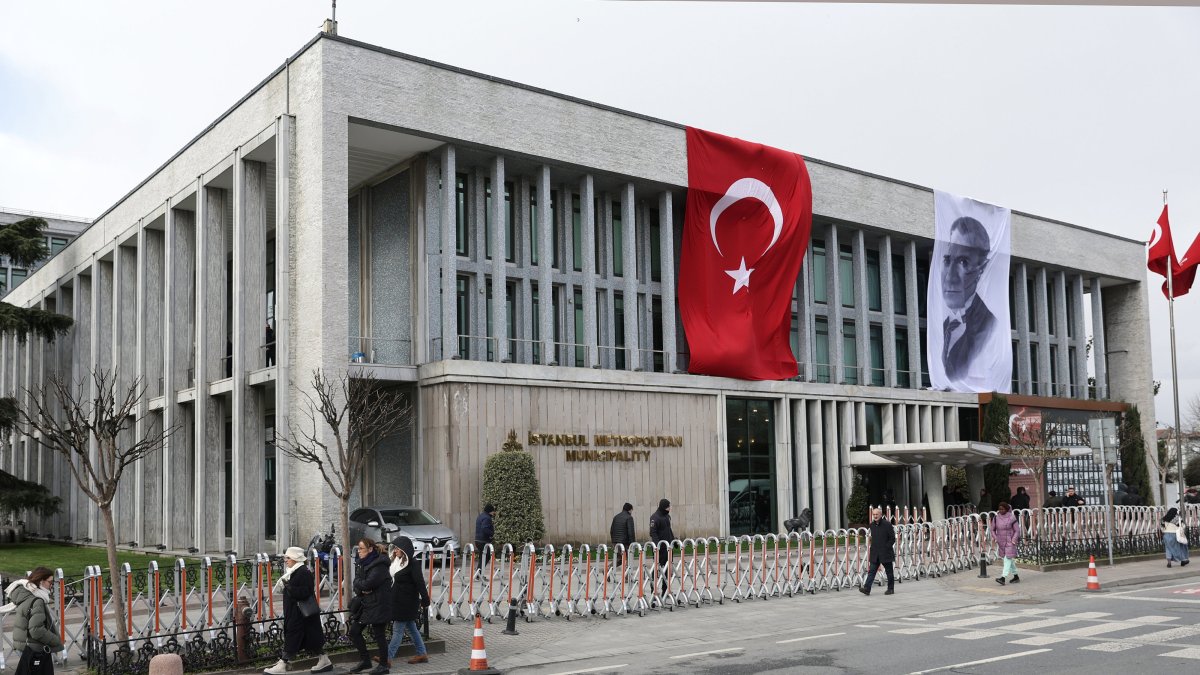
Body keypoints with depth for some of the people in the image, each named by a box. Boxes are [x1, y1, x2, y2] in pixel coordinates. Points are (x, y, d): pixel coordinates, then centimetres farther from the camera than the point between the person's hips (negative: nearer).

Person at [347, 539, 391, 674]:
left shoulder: (379, 564, -17)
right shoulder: (362, 563, 11)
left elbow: (368, 583, -25)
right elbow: (356, 582, 4)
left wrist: (359, 584, -6)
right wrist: (362, 589, -15)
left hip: (377, 605, -9)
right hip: (364, 603, 9)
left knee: (378, 635, -1)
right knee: (354, 632, 11)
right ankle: (365, 661, 24)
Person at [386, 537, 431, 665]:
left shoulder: (412, 564, -17)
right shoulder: (394, 561, 7)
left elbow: (420, 583, -17)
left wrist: (425, 601, -17)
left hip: (407, 602, -9)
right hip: (396, 600, 9)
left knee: (397, 630, -4)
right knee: (410, 627, 14)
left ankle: (388, 658, 0)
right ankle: (422, 654, 23)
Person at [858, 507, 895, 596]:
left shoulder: (887, 524, -10)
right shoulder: (872, 525, 8)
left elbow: (892, 539, -7)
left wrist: (885, 548, -13)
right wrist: (872, 549, 11)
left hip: (885, 553, -4)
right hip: (875, 554, 4)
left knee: (889, 572, 9)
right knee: (872, 571, -3)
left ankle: (891, 589, 21)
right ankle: (866, 588, -11)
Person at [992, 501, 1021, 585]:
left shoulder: (1012, 518, -9)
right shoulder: (996, 518, 1)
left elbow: (1017, 530, -5)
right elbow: (993, 530, 11)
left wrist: (1014, 540, -16)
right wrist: (995, 538, -4)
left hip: (1010, 541, -5)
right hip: (1001, 542, 5)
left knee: (1008, 559, -12)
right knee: (1010, 559, 14)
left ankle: (1003, 578, -20)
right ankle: (1016, 576, 26)